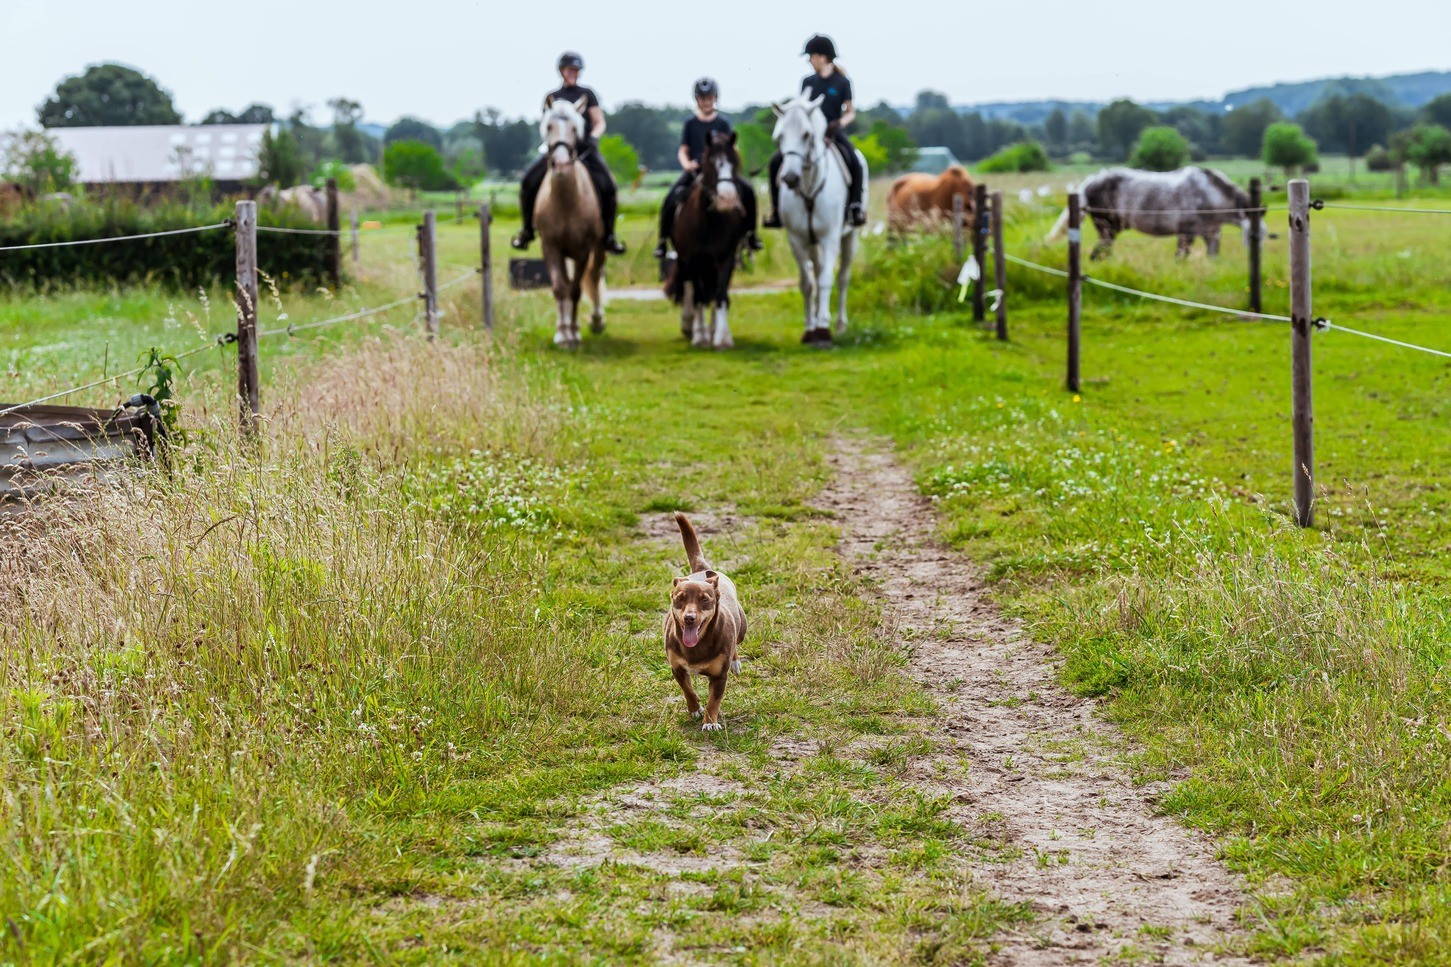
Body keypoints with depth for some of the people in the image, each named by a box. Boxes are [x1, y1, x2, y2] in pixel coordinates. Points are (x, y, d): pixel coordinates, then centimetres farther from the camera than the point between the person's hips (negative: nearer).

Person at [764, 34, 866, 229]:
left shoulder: (842, 82, 0)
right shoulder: (808, 81, 10)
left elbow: (850, 112, 3)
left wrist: (839, 124, -15)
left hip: (834, 132, -4)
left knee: (854, 161, -32)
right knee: (776, 161, -12)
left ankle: (856, 206, -20)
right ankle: (777, 211, -5)